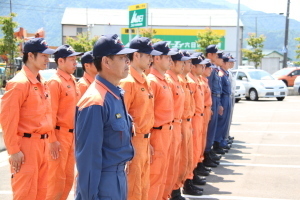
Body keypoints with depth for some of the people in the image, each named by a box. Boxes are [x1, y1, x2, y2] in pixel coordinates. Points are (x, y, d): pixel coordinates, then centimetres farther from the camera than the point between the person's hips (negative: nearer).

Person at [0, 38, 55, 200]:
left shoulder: (42, 83, 13)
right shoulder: (19, 83, -14)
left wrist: (48, 140, 15)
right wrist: (14, 150, -19)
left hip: (42, 144, 8)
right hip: (27, 145, -8)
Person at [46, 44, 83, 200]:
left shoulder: (72, 81, 12)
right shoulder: (55, 82, -13)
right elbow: (50, 113, -17)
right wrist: (52, 140, -20)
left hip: (72, 136, 8)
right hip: (60, 136, -8)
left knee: (68, 179, 14)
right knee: (56, 180, -1)